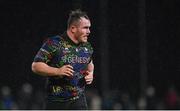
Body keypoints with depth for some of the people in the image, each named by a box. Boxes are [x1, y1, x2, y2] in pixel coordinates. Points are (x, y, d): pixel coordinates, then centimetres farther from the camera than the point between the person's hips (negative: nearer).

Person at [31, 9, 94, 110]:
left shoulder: (87, 47, 8)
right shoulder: (54, 43, -11)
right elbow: (35, 66, -11)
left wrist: (90, 73, 7)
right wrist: (58, 71, -23)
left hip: (78, 101, 4)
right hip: (56, 101, -3)